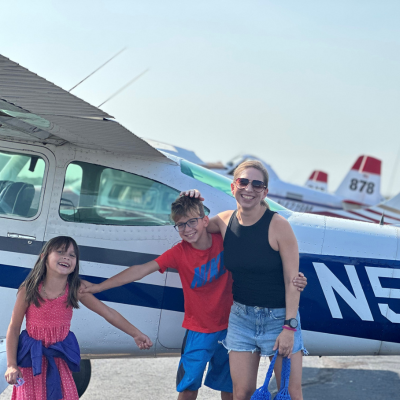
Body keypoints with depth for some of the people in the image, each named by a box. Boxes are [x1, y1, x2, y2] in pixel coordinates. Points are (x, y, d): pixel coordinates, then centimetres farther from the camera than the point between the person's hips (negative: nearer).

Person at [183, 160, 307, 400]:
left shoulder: (278, 225, -14)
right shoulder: (225, 221, 0)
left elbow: (292, 280, -13)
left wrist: (289, 326, -17)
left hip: (280, 317, -4)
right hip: (242, 315, 4)